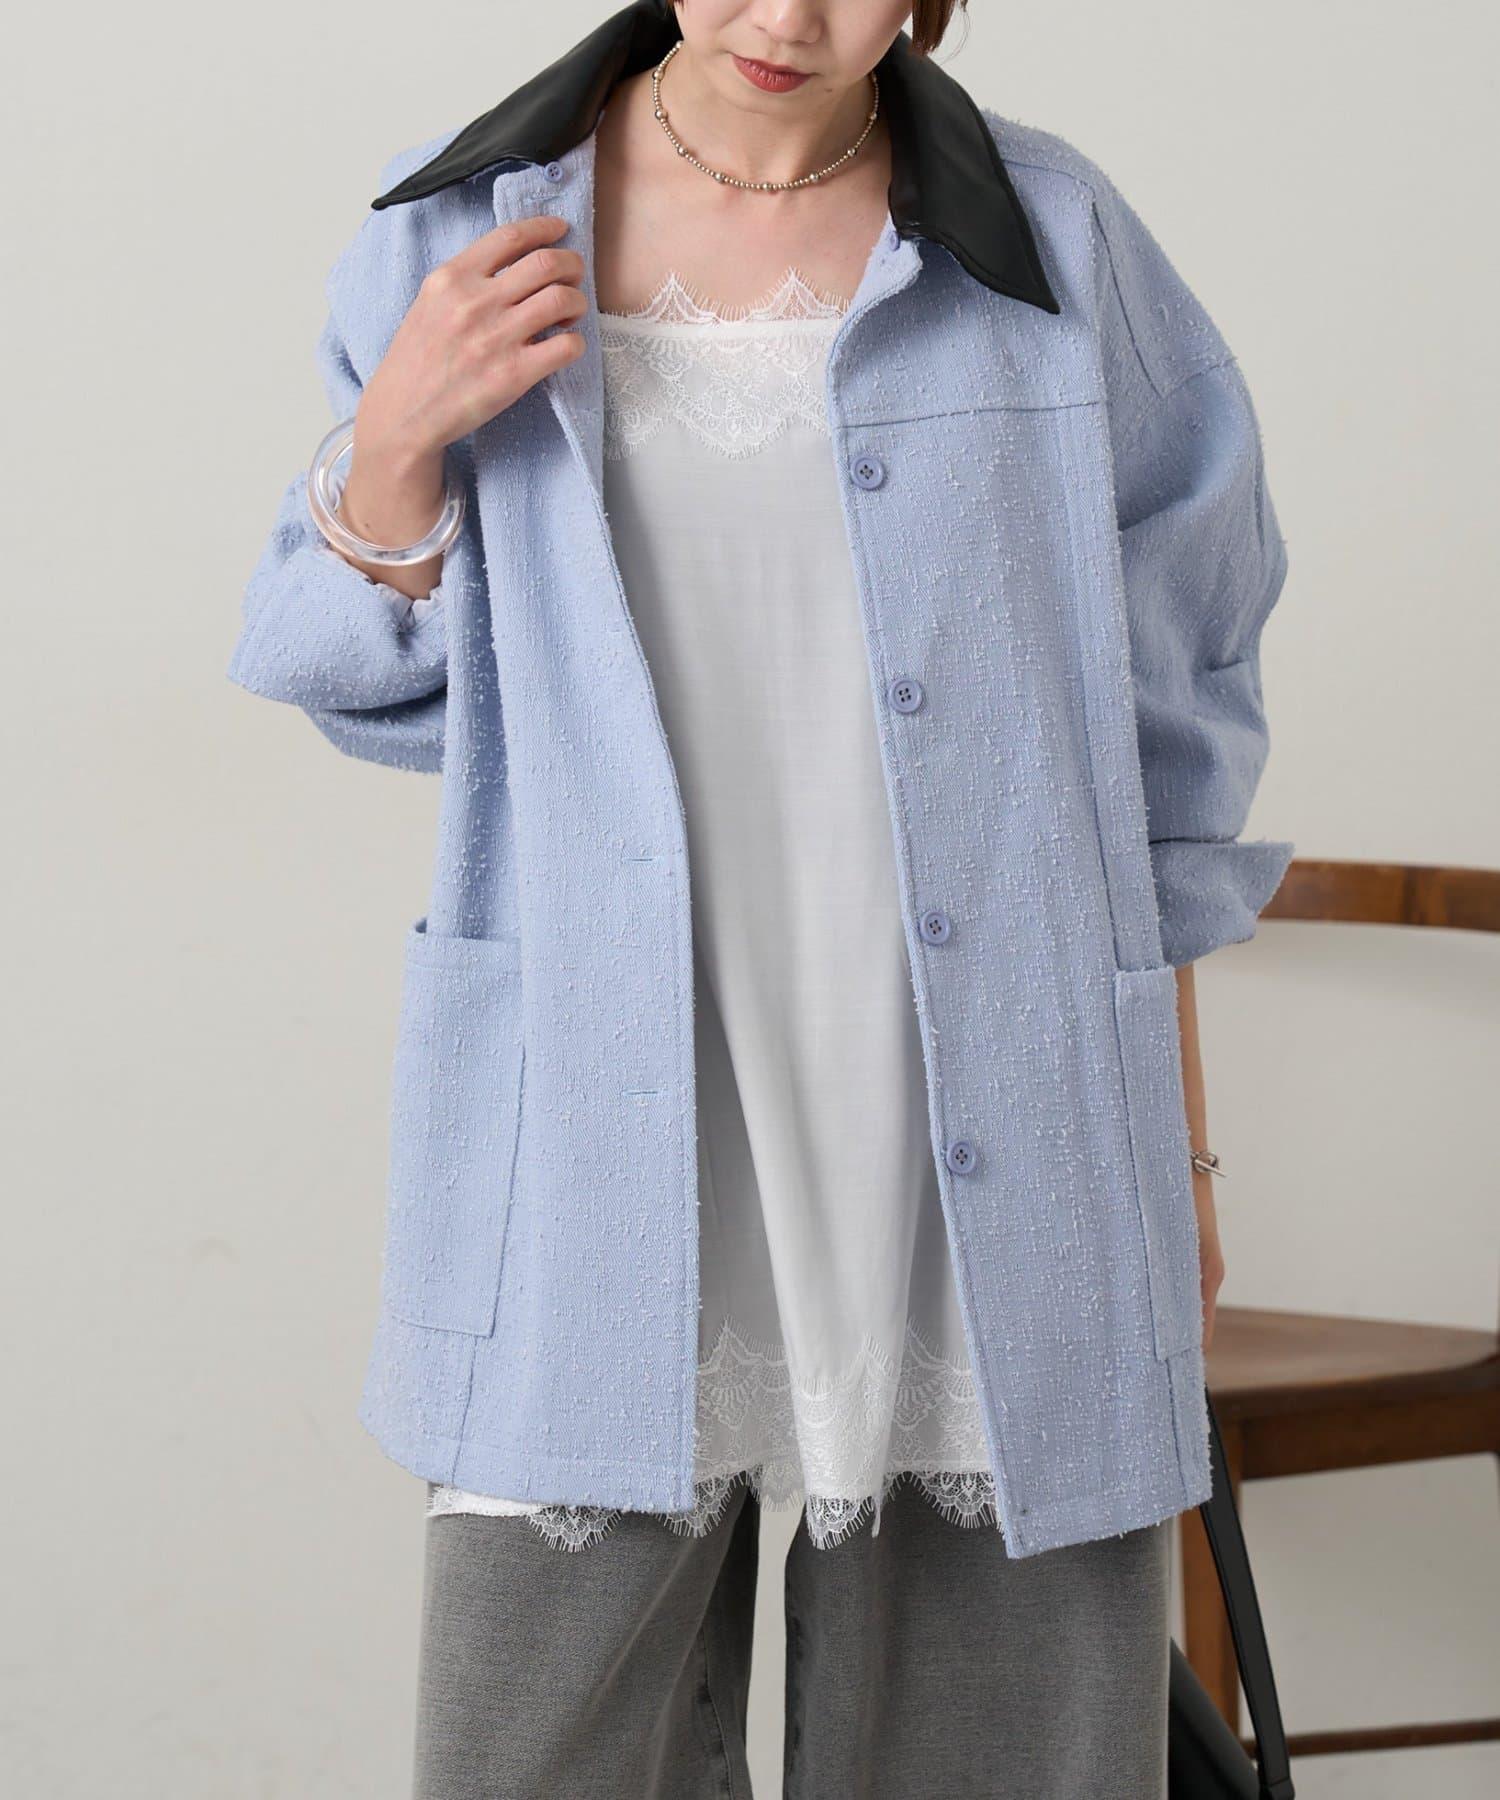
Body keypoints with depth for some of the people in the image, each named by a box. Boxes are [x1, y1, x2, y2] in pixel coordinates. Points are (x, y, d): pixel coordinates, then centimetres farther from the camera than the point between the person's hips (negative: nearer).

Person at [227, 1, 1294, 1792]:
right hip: (604, 1178, 0)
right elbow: (364, 688, 10)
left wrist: (1174, 1137, 10)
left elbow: (1159, 710, 9)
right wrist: (396, 442, -9)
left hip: (995, 1170, 0)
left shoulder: (1053, 241, 1)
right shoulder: (465, 237, 2)